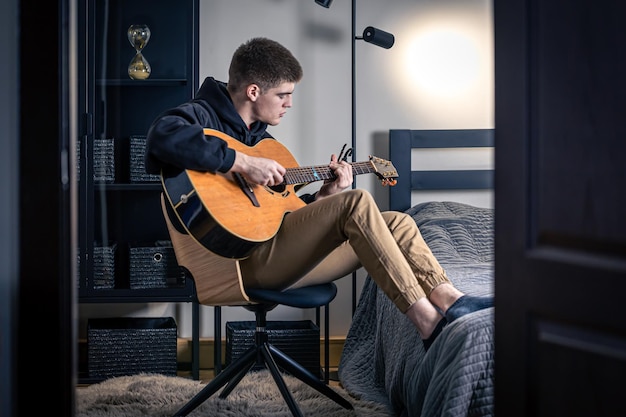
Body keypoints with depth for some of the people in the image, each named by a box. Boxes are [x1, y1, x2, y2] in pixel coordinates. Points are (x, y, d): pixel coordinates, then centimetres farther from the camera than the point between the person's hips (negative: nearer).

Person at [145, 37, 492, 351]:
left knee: (397, 223, 4)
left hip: (278, 256, 10)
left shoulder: (260, 137, 24)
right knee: (357, 203, -24)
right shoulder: (202, 115, -3)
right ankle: (430, 325, -28)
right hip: (244, 258, -10)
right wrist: (242, 162, -29)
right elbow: (163, 136, -29)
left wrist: (324, 194, 10)